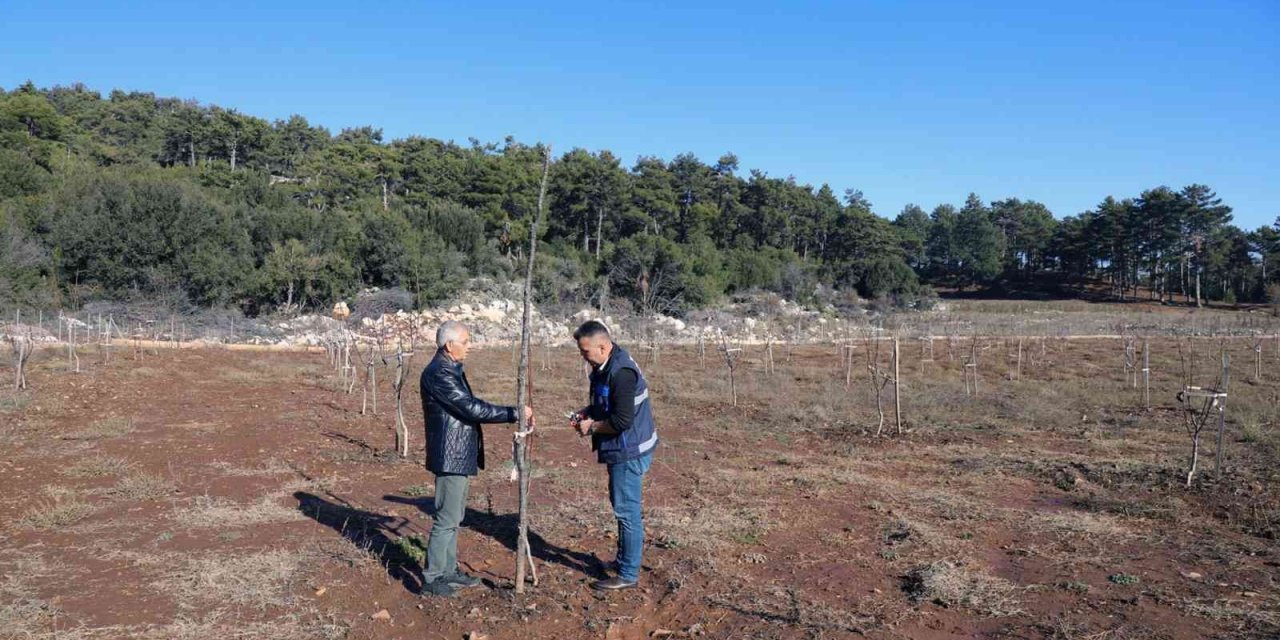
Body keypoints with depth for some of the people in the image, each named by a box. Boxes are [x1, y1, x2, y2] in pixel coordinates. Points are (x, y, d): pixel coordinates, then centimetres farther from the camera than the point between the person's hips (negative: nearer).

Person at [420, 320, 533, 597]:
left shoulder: (452, 370, 14)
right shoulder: (439, 373, -19)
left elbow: (470, 407, 17)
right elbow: (473, 408, -24)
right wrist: (515, 413, -20)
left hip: (460, 456, 10)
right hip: (451, 457, -10)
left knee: (453, 517, 17)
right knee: (446, 519, -3)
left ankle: (448, 571, 28)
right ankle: (431, 578, 6)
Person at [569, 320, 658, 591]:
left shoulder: (621, 373, -25)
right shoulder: (605, 367, 8)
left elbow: (622, 420, -28)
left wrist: (592, 427, -14)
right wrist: (586, 412, 5)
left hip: (629, 452, -10)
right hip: (622, 449, 10)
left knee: (626, 511, -1)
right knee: (624, 508, 21)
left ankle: (628, 574, 9)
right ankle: (627, 557, 36)